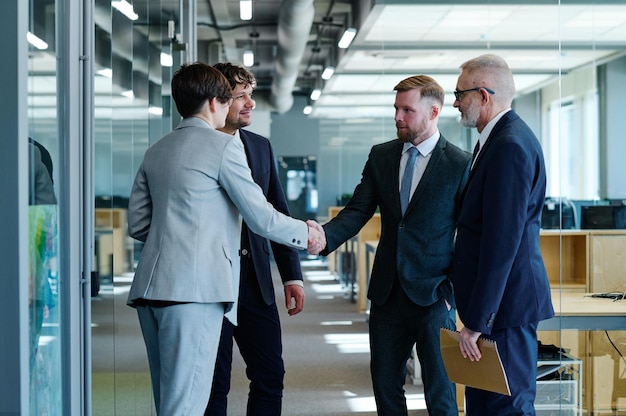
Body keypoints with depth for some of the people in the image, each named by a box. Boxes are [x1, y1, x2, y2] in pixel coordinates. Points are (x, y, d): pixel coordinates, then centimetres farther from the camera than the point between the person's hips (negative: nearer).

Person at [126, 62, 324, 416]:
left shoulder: (156, 151, 17)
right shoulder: (223, 147, -4)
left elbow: (137, 224, 18)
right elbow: (262, 218, -3)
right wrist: (305, 233, 13)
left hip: (151, 288, 8)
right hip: (193, 289, -8)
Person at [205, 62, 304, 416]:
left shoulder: (261, 147, 11)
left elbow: (278, 213, 14)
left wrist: (293, 275, 9)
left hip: (255, 282, 5)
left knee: (270, 376, 6)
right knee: (214, 384, 3)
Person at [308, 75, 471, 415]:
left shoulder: (460, 164, -6)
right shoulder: (381, 156, 8)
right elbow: (357, 211, 1)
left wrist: (454, 290, -10)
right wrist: (326, 236, -18)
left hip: (433, 294, -5)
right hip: (387, 292, 5)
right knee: (385, 385, 12)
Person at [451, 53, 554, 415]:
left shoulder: (510, 147, -18)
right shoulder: (504, 138, 15)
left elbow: (501, 243, -22)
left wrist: (476, 321, -21)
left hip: (506, 302, -10)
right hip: (500, 299, 10)